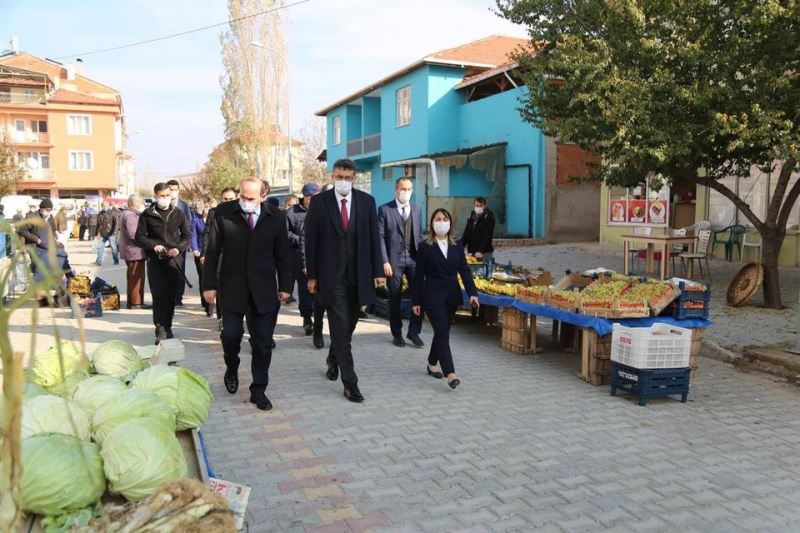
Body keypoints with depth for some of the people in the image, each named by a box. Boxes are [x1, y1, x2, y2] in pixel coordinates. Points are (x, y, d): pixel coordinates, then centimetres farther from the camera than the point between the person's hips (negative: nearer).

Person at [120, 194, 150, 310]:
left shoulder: (127, 213, 18)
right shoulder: (130, 215, -16)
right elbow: (133, 234, -24)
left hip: (132, 252, 11)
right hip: (135, 252, -11)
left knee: (133, 277, 16)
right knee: (137, 277, -5)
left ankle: (131, 301, 22)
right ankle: (136, 302, -1)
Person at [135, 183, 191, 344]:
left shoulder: (178, 214, 8)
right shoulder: (147, 215, 3)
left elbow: (187, 235, 9)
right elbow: (139, 236, 5)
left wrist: (179, 248, -10)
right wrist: (153, 245, -13)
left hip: (174, 260, 2)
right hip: (155, 260, -2)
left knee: (171, 295, 5)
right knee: (159, 295, -7)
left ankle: (167, 327, 19)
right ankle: (161, 330, -6)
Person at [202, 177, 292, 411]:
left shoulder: (276, 217, 1)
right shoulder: (223, 212, -2)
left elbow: (283, 254, 6)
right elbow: (213, 251, -1)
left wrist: (284, 286, 4)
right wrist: (209, 284, -4)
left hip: (264, 290, 1)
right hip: (232, 288, -1)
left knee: (263, 343, 4)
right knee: (231, 335, -2)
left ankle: (258, 390, 18)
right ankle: (232, 369, 31)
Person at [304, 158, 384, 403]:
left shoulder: (367, 201, 3)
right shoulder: (319, 202, -3)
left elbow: (374, 237, 5)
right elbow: (311, 240, -1)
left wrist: (377, 271, 2)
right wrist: (312, 275, -3)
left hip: (358, 275, 3)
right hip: (331, 275, -3)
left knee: (348, 325, 15)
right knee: (340, 328, -4)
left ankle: (334, 358, 42)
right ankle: (350, 383, 2)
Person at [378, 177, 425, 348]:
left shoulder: (417, 209, 11)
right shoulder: (385, 209, -2)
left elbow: (419, 235, 14)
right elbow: (380, 237, -5)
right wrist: (385, 261, -12)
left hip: (414, 257, 3)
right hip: (394, 259, -3)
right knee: (394, 298, 6)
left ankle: (413, 331, 10)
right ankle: (397, 333, 21)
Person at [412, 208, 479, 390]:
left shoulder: (457, 248, 9)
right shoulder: (425, 247, -2)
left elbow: (464, 271, 5)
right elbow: (419, 275, -2)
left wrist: (472, 293, -8)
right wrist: (416, 301, -4)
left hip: (452, 296, 5)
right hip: (433, 296, -4)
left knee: (441, 332, 12)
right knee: (443, 332, -12)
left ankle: (432, 364, 31)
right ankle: (450, 374, -16)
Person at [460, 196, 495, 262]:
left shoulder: (488, 217, -6)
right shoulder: (471, 217, 12)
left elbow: (487, 237, -15)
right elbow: (466, 234, 12)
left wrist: (481, 251, -23)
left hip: (485, 252, -5)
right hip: (473, 252, 6)